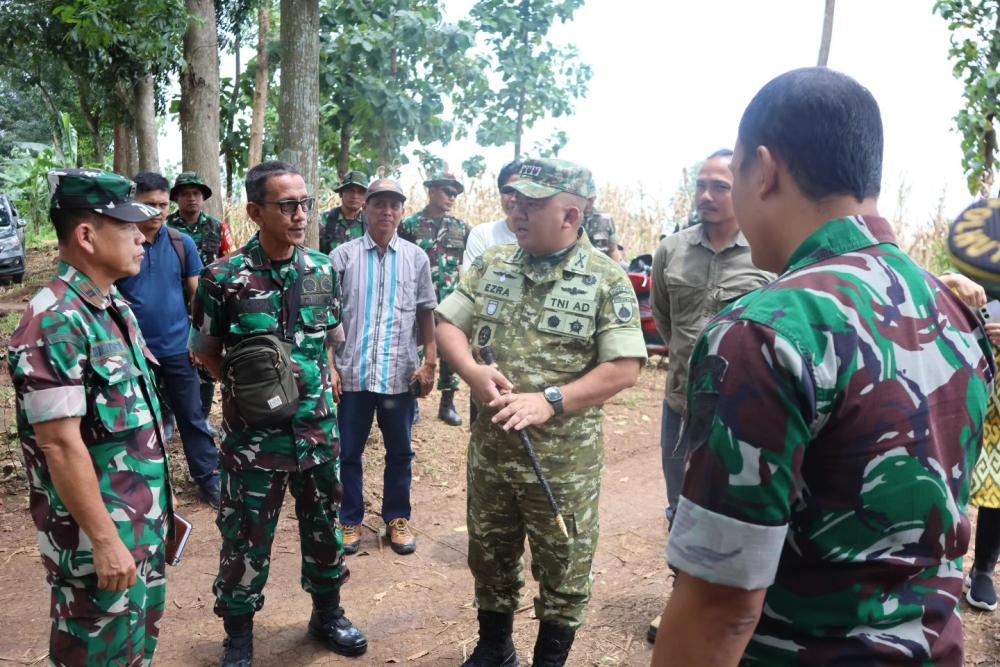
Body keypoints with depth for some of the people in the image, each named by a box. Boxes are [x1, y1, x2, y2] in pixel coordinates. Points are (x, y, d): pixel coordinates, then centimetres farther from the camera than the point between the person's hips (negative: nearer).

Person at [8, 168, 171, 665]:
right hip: (98, 533, -8)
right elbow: (60, 444, -23)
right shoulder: (55, 323, -22)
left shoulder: (114, 307, 7)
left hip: (143, 520, 8)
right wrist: (105, 540, -20)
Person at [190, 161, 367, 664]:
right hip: (253, 435, -3)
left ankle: (327, 615, 41)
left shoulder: (323, 270, 0)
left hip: (318, 430, 4)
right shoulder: (224, 278, -13)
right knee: (245, 539, 10)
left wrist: (319, 378, 7)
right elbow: (205, 351, -1)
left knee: (323, 528, 18)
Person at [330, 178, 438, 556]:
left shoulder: (416, 258, 4)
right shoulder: (343, 255, 0)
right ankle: (351, 520, 28)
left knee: (399, 452, 13)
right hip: (352, 372, -1)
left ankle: (397, 518, 30)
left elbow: (426, 313, 8)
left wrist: (431, 362, 2)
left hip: (400, 373, 1)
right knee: (348, 451, 10)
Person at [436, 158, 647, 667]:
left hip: (563, 459, -4)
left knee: (562, 570, 13)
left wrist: (551, 401, -23)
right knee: (489, 557, 21)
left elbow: (624, 369, -14)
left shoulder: (607, 280, -10)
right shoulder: (491, 265, 3)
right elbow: (447, 324, 5)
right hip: (489, 447, 5)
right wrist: (472, 372, -15)